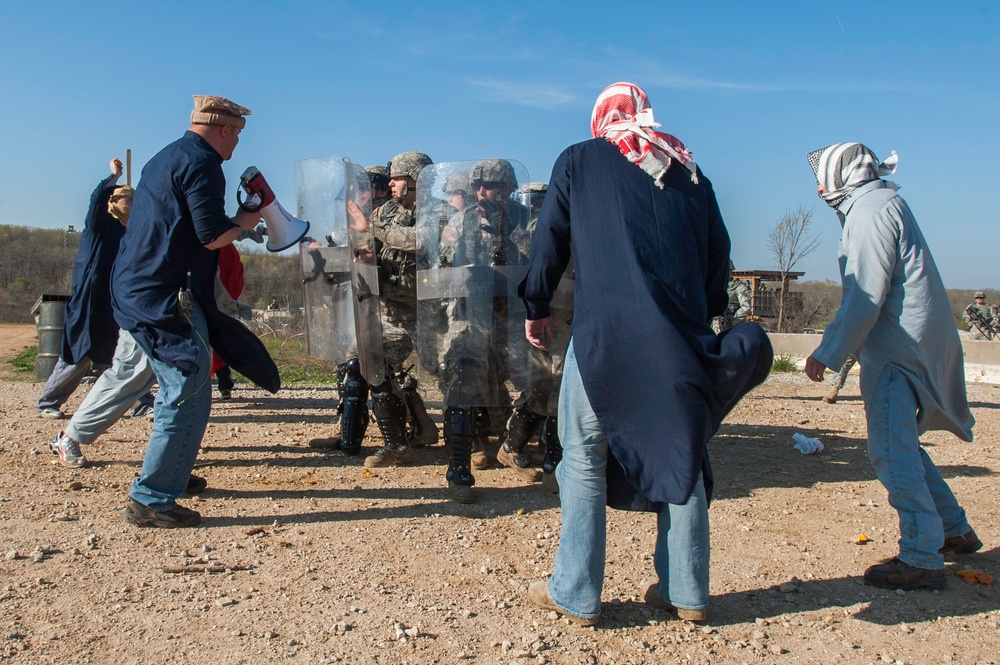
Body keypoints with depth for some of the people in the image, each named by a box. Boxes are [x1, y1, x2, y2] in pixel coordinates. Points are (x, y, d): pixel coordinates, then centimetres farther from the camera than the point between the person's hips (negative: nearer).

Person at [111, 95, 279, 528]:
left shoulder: (165, 159, 20)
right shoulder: (202, 163, -11)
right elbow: (212, 236, -18)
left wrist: (233, 222, 20)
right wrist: (245, 221, -1)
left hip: (136, 290, 10)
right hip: (166, 296, -10)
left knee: (178, 390, 22)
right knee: (189, 398, -7)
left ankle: (171, 473, 33)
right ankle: (151, 500, -3)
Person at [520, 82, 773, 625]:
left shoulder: (579, 160, 8)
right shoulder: (690, 173, 17)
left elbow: (548, 240, 9)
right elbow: (718, 253, 15)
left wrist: (536, 309, 20)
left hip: (604, 335, -3)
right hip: (680, 340, 4)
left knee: (584, 461, 7)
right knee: (681, 460, 13)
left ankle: (575, 595, 12)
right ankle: (686, 592, 22)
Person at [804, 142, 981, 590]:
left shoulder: (870, 211, -13)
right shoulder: (885, 204, 19)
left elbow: (865, 296, -20)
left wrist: (827, 354, -18)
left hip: (900, 349, -10)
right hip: (912, 345, 10)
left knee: (892, 453, -8)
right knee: (900, 445, 19)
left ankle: (922, 560, -3)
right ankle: (954, 529, 31)